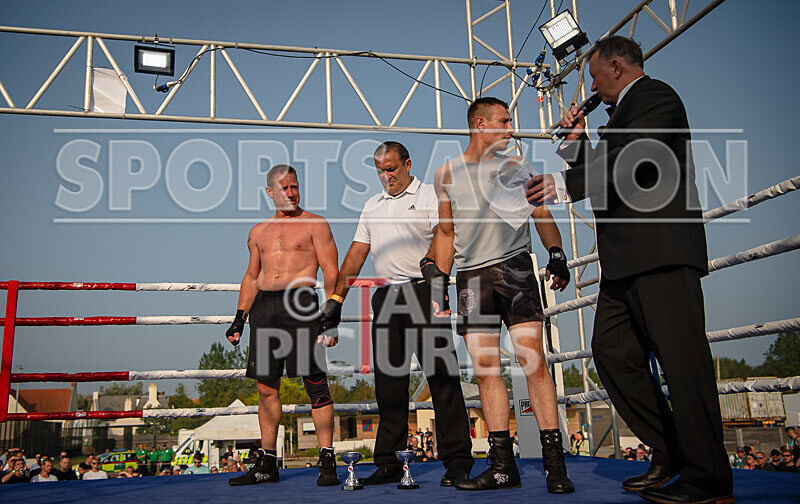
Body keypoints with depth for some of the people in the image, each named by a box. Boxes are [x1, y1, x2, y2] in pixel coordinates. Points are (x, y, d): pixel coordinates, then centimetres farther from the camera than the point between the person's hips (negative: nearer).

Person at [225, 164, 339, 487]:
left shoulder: (315, 225, 5)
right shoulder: (258, 232, 20)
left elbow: (331, 272, -2)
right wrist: (239, 318, 17)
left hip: (300, 303, -5)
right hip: (263, 307, 5)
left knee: (315, 382, -6)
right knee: (266, 387, 7)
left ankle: (327, 462, 1)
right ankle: (266, 464, 17)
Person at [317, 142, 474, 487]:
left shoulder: (429, 196, 6)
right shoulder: (372, 206, 22)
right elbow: (357, 253, 19)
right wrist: (336, 297, 12)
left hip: (423, 291, -5)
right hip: (385, 298, 5)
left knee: (441, 375, -6)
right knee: (388, 381, 6)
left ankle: (457, 461, 0)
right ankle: (389, 464, 14)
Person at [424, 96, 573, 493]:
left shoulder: (515, 166, 12)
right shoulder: (447, 174, 15)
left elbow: (542, 214, 9)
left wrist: (557, 253, -8)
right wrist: (438, 278, 12)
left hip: (514, 267, -2)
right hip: (471, 275, 2)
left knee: (532, 358, -11)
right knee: (484, 367, 0)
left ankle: (554, 461, -6)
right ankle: (503, 464, 6)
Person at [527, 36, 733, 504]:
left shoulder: (655, 97, -2)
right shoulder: (624, 114, 28)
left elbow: (633, 158, -19)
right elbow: (603, 178, 27)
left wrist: (566, 183, -23)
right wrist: (577, 139, 19)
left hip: (662, 253, -10)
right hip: (625, 259, 10)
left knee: (681, 356, -10)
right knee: (613, 350, 6)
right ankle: (672, 454, 13)